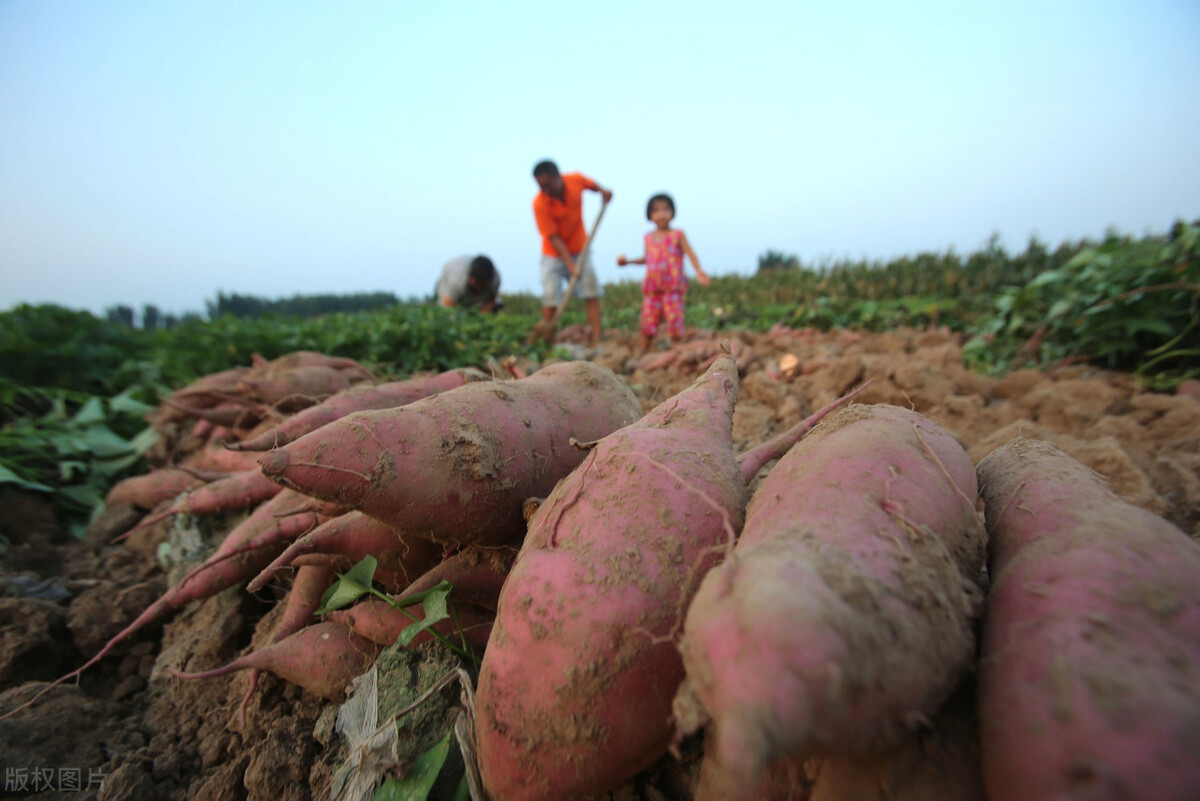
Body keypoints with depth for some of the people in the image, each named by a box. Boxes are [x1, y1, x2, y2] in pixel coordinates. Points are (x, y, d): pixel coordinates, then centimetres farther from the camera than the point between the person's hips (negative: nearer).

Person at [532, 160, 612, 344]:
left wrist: (602, 191, -9)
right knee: (550, 301, -10)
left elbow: (592, 184, 13)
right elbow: (554, 238, -22)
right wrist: (570, 264, -30)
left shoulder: (576, 179, -12)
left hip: (580, 250, 3)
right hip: (554, 254, -3)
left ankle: (596, 341, -3)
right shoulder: (540, 203, -22)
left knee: (592, 294, -5)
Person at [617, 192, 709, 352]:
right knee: (648, 325, 3)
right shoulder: (648, 237, 11)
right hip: (652, 288, 3)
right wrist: (628, 261, 20)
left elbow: (690, 254, -9)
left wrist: (699, 271, -24)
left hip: (673, 287, -3)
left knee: (675, 322, -3)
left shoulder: (677, 235, 0)